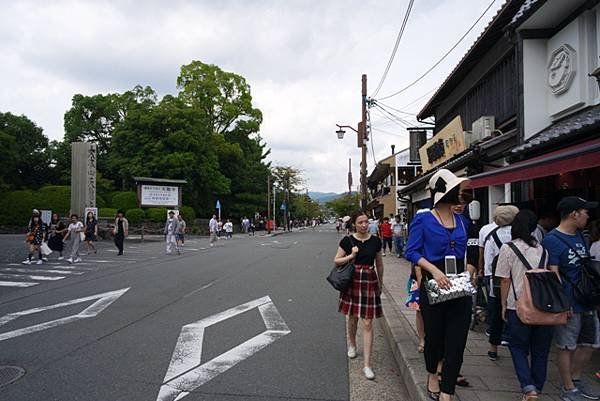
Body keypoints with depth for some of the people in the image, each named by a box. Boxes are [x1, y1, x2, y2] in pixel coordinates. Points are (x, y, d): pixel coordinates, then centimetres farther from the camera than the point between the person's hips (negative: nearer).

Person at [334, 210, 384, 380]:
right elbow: (336, 261, 2)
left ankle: (367, 365, 3)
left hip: (370, 282, 0)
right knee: (353, 318, 15)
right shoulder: (347, 241, -4)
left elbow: (379, 265, 11)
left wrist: (380, 284, 17)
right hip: (352, 281, 0)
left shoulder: (375, 241, 0)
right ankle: (352, 345, 45)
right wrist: (351, 256, -14)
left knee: (368, 323, -2)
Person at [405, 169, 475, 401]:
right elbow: (411, 251, -10)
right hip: (434, 286, -4)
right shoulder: (423, 220, -7)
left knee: (456, 341, 2)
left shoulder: (461, 221, 9)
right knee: (435, 336, 12)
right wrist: (434, 270, -22)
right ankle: (432, 374, 42)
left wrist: (469, 267, 2)